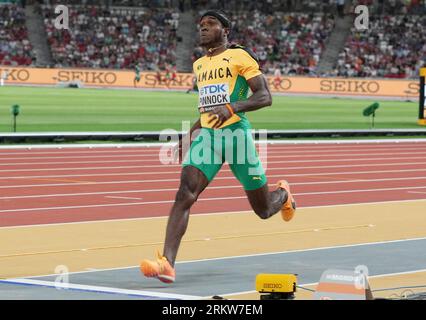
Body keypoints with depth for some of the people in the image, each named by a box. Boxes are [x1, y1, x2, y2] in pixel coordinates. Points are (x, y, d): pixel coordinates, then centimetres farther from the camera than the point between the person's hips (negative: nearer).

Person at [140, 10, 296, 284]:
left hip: (236, 133, -5)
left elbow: (265, 97, -12)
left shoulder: (240, 56, -4)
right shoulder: (200, 65, 17)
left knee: (263, 210, 8)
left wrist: (231, 108, -28)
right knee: (184, 195, -20)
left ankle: (283, 194, 47)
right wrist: (191, 133, 25)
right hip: (207, 135, 5)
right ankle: (167, 264, -30)